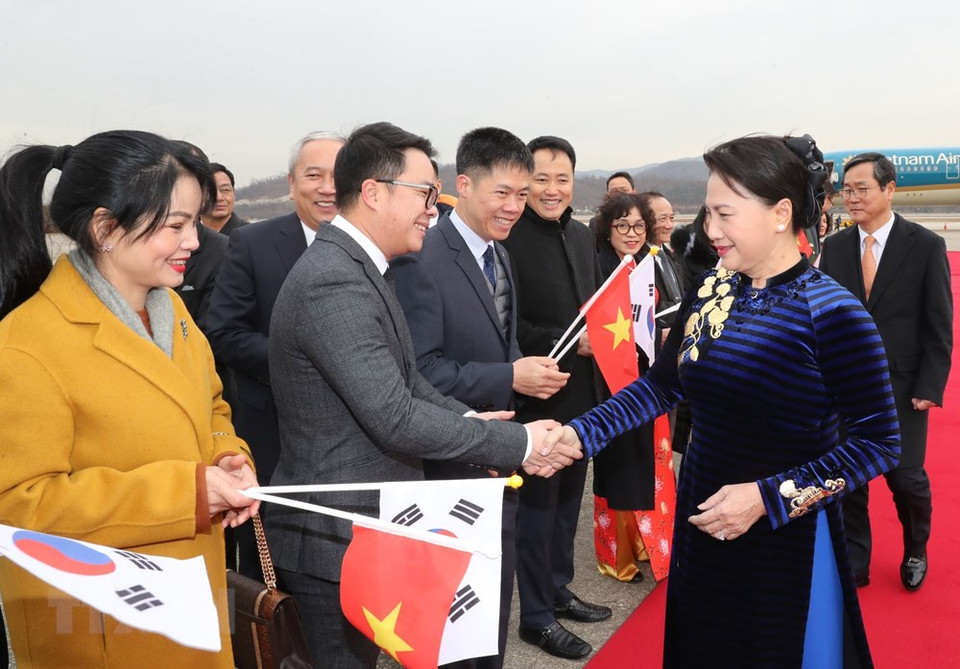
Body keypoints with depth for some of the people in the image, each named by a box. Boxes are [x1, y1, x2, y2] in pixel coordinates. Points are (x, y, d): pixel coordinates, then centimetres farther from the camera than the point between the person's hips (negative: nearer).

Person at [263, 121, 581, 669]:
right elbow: (394, 419, -26)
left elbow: (407, 383, 10)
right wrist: (518, 444, -18)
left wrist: (468, 420, -6)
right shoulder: (334, 284, -24)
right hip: (338, 540, -9)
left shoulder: (356, 267, 8)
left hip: (365, 525, 9)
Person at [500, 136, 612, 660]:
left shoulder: (582, 237, 9)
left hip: (583, 392, 8)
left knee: (568, 499, 20)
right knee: (537, 505, 6)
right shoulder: (509, 238, -16)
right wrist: (568, 342, -22)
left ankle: (558, 590, 38)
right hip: (538, 396, -8)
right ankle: (536, 615, 22)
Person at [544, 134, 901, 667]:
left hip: (786, 536, -5)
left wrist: (768, 497, -23)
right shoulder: (709, 291, -1)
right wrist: (581, 433, -5)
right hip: (701, 521, 5)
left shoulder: (832, 312, -17)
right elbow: (662, 384, 6)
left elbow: (877, 441, -15)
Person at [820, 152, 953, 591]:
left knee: (907, 478, 5)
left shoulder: (926, 246, -6)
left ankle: (916, 551, 34)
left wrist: (930, 387, -9)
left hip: (902, 387, -2)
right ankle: (854, 563, 25)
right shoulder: (834, 246, 2)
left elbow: (939, 327, -5)